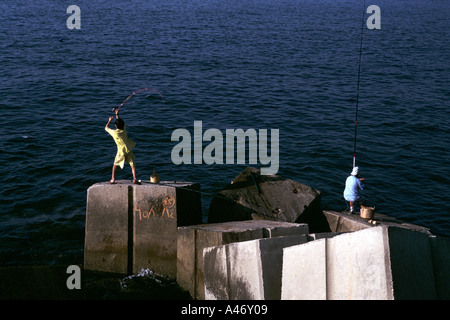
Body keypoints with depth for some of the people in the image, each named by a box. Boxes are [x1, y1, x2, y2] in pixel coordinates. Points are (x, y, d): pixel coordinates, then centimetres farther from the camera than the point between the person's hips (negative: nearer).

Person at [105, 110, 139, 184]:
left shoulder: (114, 132, -10)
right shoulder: (124, 130, -1)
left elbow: (106, 128, 9)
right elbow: (122, 124, 20)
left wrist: (110, 120, 20)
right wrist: (117, 116, 28)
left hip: (121, 151, -2)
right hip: (128, 150, 2)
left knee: (115, 165, 16)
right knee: (132, 165, 2)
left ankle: (113, 179, 16)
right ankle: (135, 179, -9)